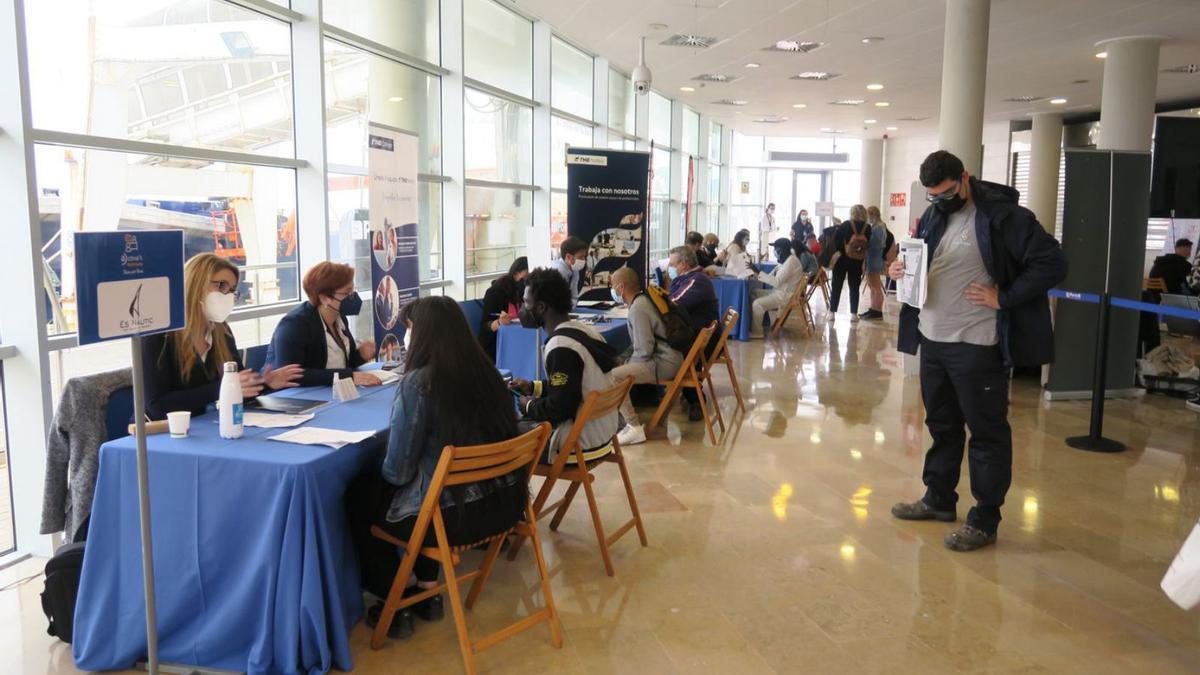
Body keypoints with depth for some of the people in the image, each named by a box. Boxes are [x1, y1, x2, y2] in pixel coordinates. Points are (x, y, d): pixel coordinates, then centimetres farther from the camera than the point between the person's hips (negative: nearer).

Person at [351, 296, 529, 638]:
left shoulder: (418, 383, -18)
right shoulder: (486, 371, 1)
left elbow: (398, 470, -14)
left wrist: (377, 467, 10)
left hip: (453, 514, -6)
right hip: (504, 502, 7)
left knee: (358, 500, 21)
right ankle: (427, 589, 36)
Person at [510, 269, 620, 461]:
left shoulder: (561, 348, -23)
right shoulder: (584, 331, 4)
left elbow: (559, 409, -22)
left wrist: (529, 406, -4)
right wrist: (534, 388, 14)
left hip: (580, 446, -9)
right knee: (515, 423, 21)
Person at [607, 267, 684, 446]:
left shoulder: (638, 309, -19)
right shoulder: (645, 299, 11)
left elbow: (644, 351, -22)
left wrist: (627, 364, -5)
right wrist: (627, 362, 12)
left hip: (664, 362, -10)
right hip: (669, 356, 10)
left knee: (612, 377, -19)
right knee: (615, 366, 17)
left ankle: (634, 428, -16)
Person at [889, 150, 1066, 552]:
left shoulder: (1002, 215, -12)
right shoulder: (934, 216, 11)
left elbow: (1052, 263, -14)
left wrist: (1002, 298, -17)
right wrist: (900, 270, -1)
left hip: (976, 346, -7)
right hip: (931, 340, 8)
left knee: (987, 432, 2)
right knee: (941, 425, 19)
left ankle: (984, 521, 11)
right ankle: (939, 499, 33)